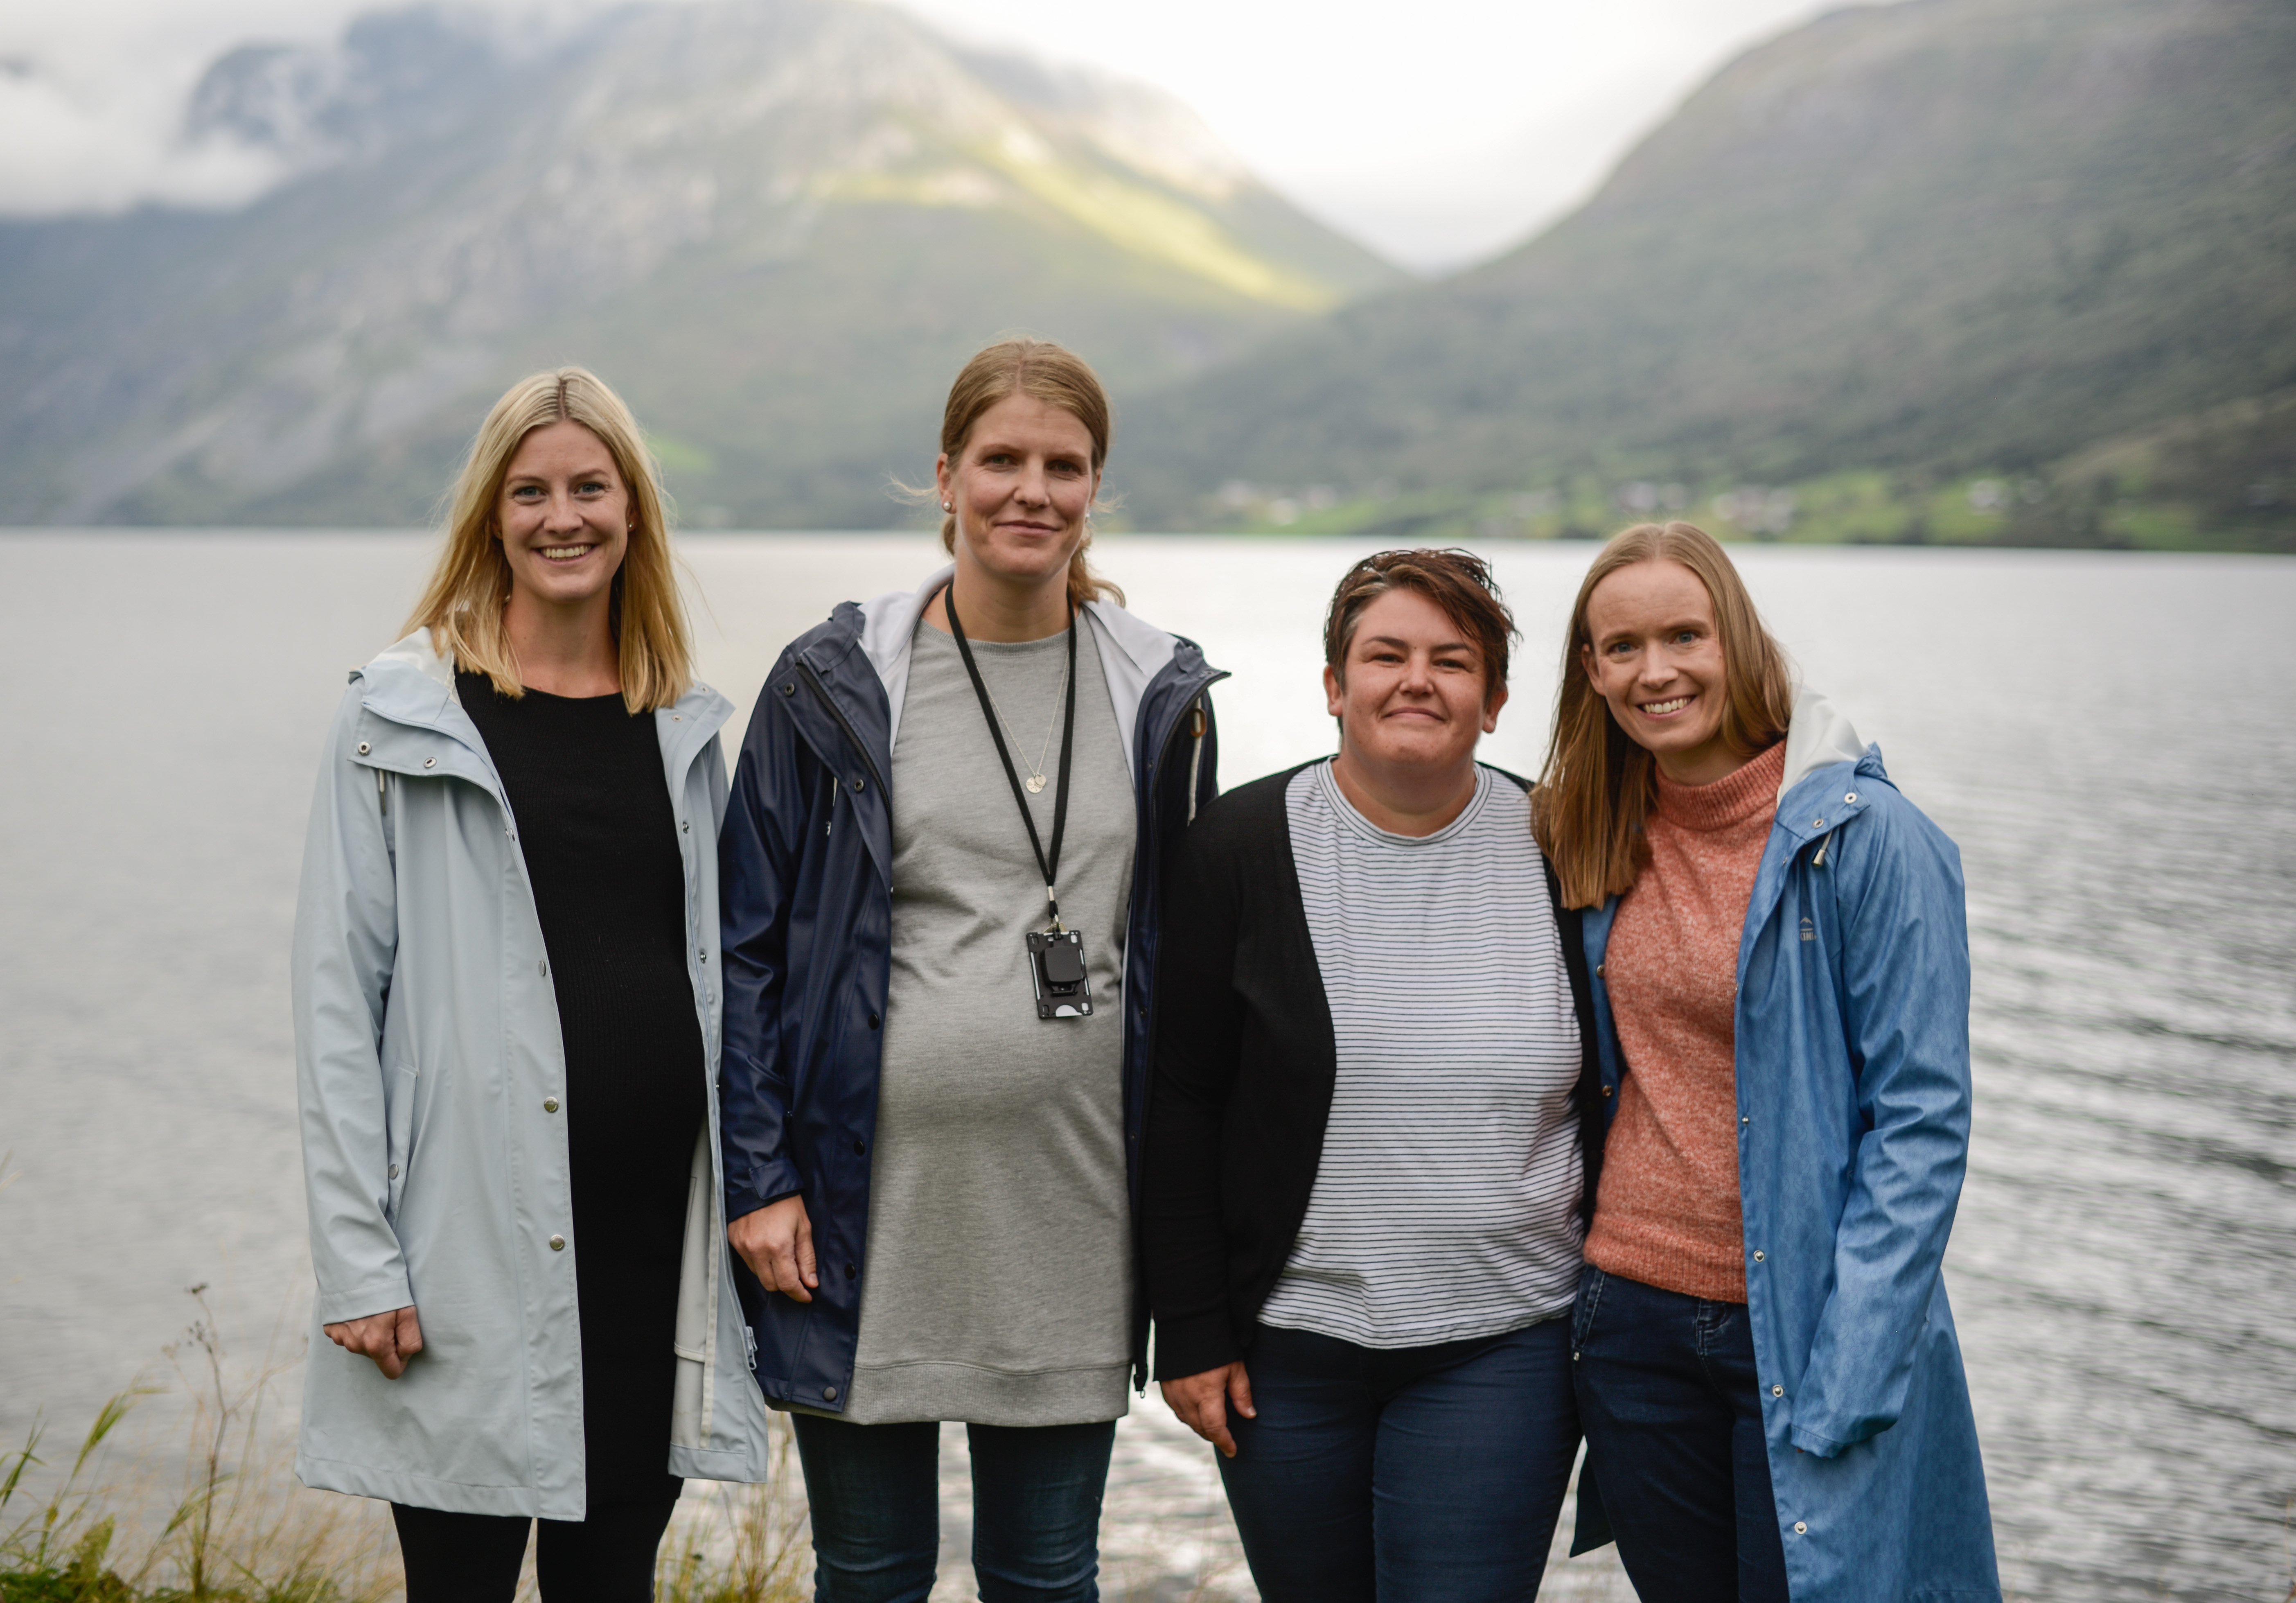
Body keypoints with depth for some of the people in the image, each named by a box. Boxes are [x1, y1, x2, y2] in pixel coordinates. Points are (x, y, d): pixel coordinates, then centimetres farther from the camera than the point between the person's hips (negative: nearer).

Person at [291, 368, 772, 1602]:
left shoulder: (685, 724, 11)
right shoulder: (401, 716, -2)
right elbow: (336, 996, -4)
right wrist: (360, 1264, -10)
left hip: (657, 1222, 4)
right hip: (477, 1223, -4)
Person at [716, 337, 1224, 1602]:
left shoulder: (1160, 699, 5)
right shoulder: (833, 688, -1)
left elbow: (1183, 953, 11)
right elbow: (749, 944, 1)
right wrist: (757, 1177, -6)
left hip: (1070, 1213, 2)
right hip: (869, 1207, -1)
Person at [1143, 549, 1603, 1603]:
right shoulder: (1241, 846, -3)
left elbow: (1610, 1096, 8)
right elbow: (1180, 1102, -1)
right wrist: (1190, 1328, -4)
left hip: (1501, 1348, 0)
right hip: (1285, 1346, 0)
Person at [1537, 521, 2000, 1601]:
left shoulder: (1867, 839, -12)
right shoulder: (1601, 842, 5)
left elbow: (1922, 1120, -13)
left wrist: (1845, 1373, -18)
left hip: (1797, 1329, -5)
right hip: (1631, 1314, 5)